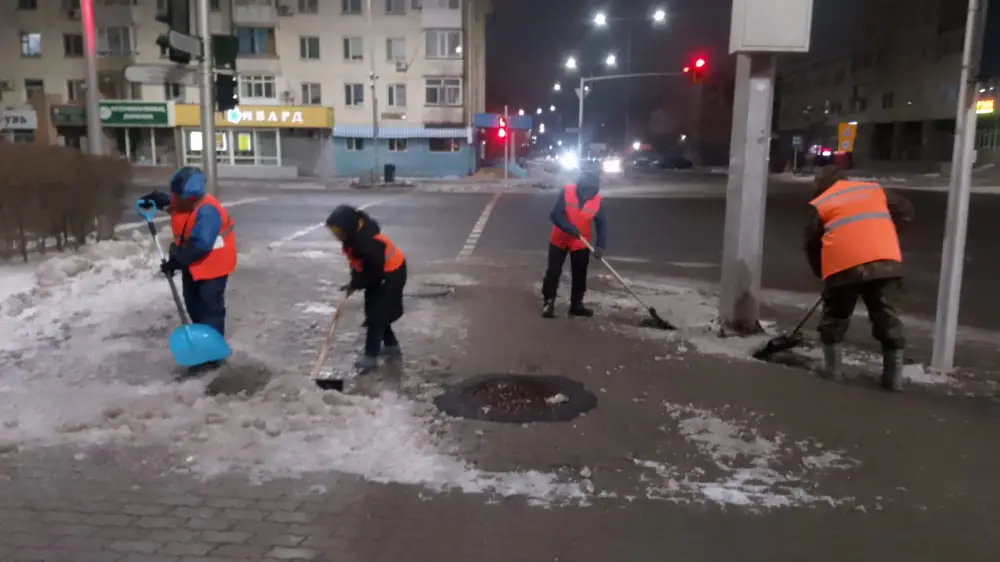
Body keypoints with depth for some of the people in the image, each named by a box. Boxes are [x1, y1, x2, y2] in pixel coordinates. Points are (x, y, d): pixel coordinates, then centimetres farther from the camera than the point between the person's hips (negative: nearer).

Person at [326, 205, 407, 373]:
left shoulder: (369, 243, -36)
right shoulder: (355, 234, -8)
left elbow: (373, 271, -27)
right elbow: (359, 262, 6)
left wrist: (355, 285, -14)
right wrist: (355, 281, -4)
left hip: (391, 274, -9)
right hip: (378, 272, 9)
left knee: (376, 314, -9)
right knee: (375, 311, 16)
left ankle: (370, 356, -2)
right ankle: (391, 345, 30)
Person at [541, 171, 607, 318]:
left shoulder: (597, 199, -13)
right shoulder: (567, 191, -21)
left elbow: (601, 223, -8)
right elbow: (555, 215, -24)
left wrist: (599, 245, -20)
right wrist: (570, 228, -37)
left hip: (581, 243, 2)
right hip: (559, 240, -2)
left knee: (580, 275, 8)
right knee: (553, 272, 2)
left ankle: (576, 305, 22)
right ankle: (548, 302, 14)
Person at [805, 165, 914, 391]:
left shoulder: (820, 204, 14)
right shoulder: (875, 189, 24)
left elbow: (812, 244, 13)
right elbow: (905, 212, 26)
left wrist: (822, 272, 25)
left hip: (844, 266, -2)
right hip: (886, 262, 2)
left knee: (835, 317, 16)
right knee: (887, 317, 11)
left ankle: (832, 368, 19)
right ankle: (894, 376, 12)